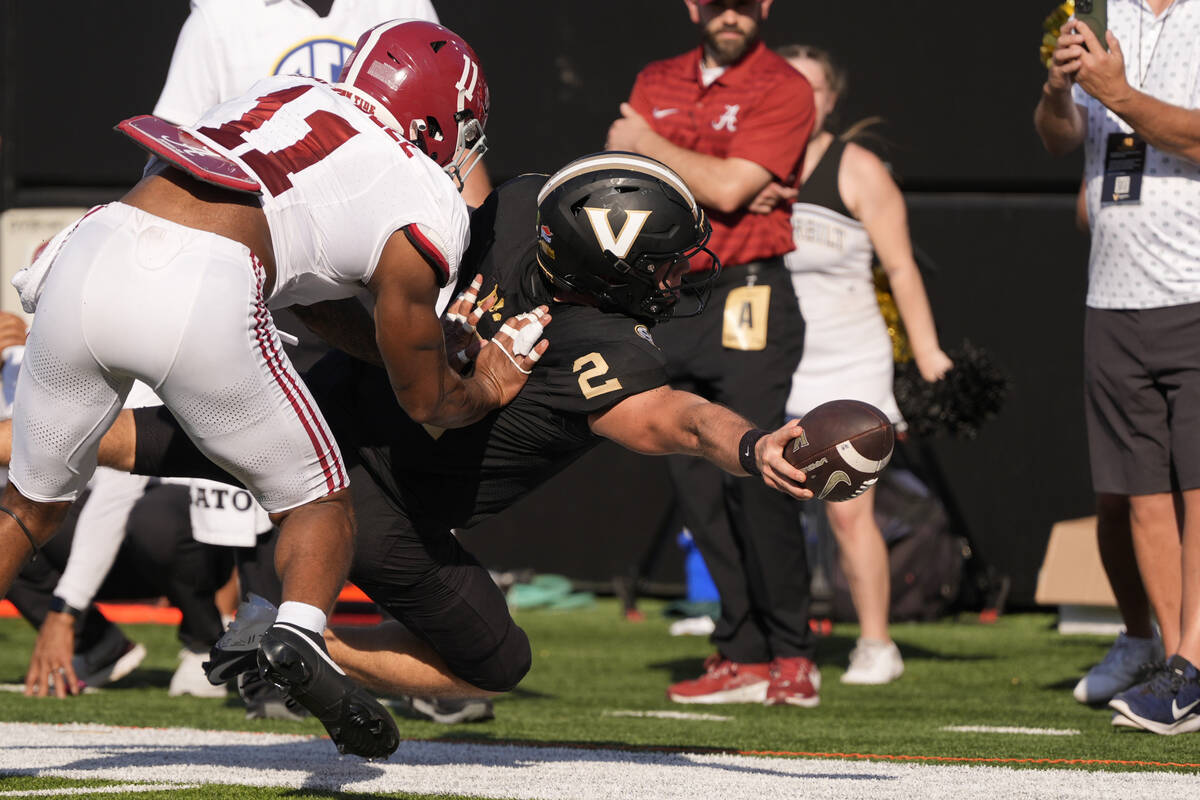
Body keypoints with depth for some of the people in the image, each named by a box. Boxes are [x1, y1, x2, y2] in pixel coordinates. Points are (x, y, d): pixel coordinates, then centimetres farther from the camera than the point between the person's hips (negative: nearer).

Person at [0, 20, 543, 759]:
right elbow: (427, 400, 22)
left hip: (93, 255, 5)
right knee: (319, 502, 17)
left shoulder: (286, 96, 30)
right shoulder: (425, 211, 13)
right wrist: (487, 391, 42)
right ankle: (299, 636, -12)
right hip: (200, 298, -5)